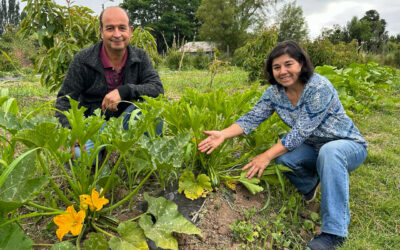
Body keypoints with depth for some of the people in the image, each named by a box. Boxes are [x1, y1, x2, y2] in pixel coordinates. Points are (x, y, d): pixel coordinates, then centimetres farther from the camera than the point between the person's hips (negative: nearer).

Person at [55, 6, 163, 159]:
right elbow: (64, 100, -8)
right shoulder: (83, 60, -10)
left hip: (125, 123, 2)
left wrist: (123, 91, -32)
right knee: (78, 156, -31)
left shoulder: (140, 57, -3)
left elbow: (158, 89, -16)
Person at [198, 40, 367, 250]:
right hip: (315, 148, 5)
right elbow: (252, 118, -12)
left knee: (329, 152, -39)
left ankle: (333, 232, -30)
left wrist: (266, 156, -32)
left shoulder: (319, 87, -27)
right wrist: (222, 134, -27)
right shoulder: (274, 92, -7)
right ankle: (311, 185, 11)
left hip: (348, 145, -5)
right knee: (281, 157, -23)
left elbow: (300, 131, -30)